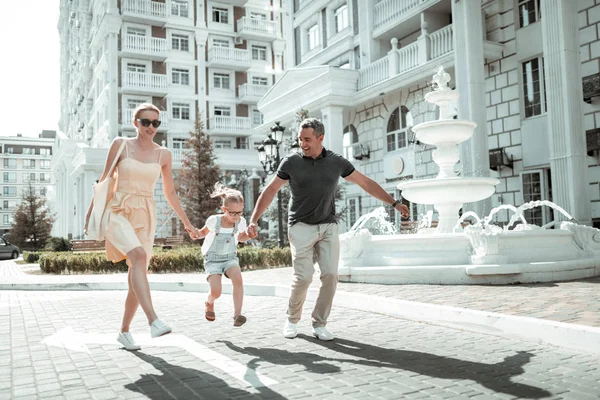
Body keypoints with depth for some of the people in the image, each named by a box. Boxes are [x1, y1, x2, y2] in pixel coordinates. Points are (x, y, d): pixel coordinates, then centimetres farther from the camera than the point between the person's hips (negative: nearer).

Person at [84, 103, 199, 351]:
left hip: (145, 216, 3)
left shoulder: (163, 155, 7)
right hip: (119, 211, -3)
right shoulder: (120, 145, 2)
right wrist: (91, 212, 8)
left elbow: (170, 193, 13)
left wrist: (187, 223, 13)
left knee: (137, 275, 1)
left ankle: (124, 331, 18)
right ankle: (153, 321, -38)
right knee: (138, 256, -30)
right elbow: (104, 181, 8)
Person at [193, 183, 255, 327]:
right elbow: (204, 232, 6)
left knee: (238, 279, -30)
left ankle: (237, 315, -26)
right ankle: (209, 303, 21)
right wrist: (196, 234, -16)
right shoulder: (214, 220, -15)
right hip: (213, 259, -2)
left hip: (230, 258, 2)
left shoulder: (241, 222, -8)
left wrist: (249, 236, -9)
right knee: (215, 292, -18)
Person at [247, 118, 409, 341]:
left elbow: (366, 183, 8)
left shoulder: (337, 162, 1)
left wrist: (394, 203, 6)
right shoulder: (291, 162, -3)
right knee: (303, 277, -12)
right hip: (301, 227, -2)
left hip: (328, 227, 2)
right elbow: (270, 191, 2)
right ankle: (292, 320, 13)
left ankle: (319, 325, 7)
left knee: (330, 275, -9)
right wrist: (254, 220, -5)